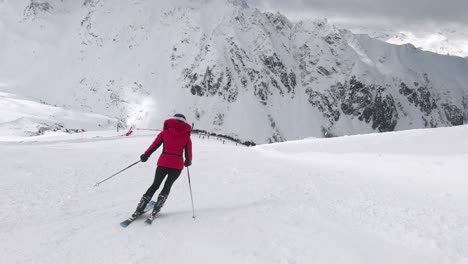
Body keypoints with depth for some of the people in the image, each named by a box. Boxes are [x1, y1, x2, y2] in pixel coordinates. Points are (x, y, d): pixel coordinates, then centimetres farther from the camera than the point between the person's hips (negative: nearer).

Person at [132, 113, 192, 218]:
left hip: (163, 163, 1)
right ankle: (156, 209, 11)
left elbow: (155, 145, 5)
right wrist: (188, 162, 26)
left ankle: (139, 210, 10)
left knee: (155, 185, 16)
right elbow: (188, 152, 7)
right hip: (177, 165, 0)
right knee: (168, 186, 20)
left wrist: (145, 155, 16)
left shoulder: (165, 132, 6)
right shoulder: (186, 136, 6)